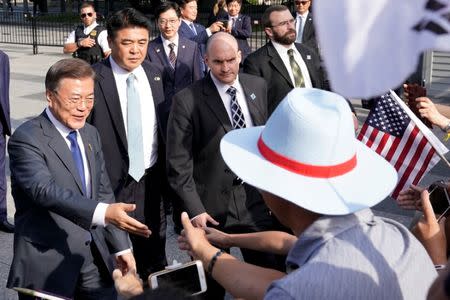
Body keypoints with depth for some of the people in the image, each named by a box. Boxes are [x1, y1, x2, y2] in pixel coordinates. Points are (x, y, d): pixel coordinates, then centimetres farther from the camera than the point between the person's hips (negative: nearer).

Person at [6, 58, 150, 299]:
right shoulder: (26, 139, -16)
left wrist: (121, 246, 9)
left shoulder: (90, 134, 8)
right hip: (48, 263, -6)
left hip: (96, 257, 6)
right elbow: (46, 191, -31)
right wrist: (103, 213, -44)